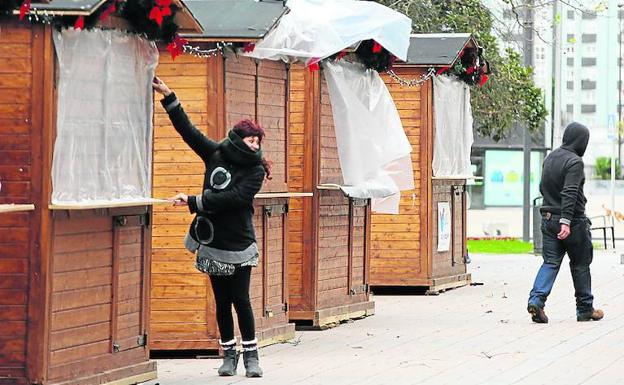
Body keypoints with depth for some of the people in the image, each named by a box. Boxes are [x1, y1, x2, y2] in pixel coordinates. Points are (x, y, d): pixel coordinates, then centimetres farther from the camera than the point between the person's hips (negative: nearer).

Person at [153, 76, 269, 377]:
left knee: (240, 299, -3)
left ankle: (251, 355, 8)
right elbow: (188, 130, 6)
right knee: (221, 301, 9)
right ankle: (229, 355, 17)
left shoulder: (255, 170, -7)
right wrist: (168, 97, 1)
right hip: (212, 242, 3)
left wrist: (195, 202, -21)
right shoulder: (216, 154, 4)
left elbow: (233, 198, -19)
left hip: (238, 245, -3)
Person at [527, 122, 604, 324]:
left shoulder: (549, 158, 9)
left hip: (548, 219, 6)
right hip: (572, 222, -6)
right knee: (580, 265, 8)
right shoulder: (574, 162, -16)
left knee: (550, 262, 4)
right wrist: (566, 221, -28)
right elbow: (570, 193, -24)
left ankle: (536, 299, -17)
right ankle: (585, 309, 17)